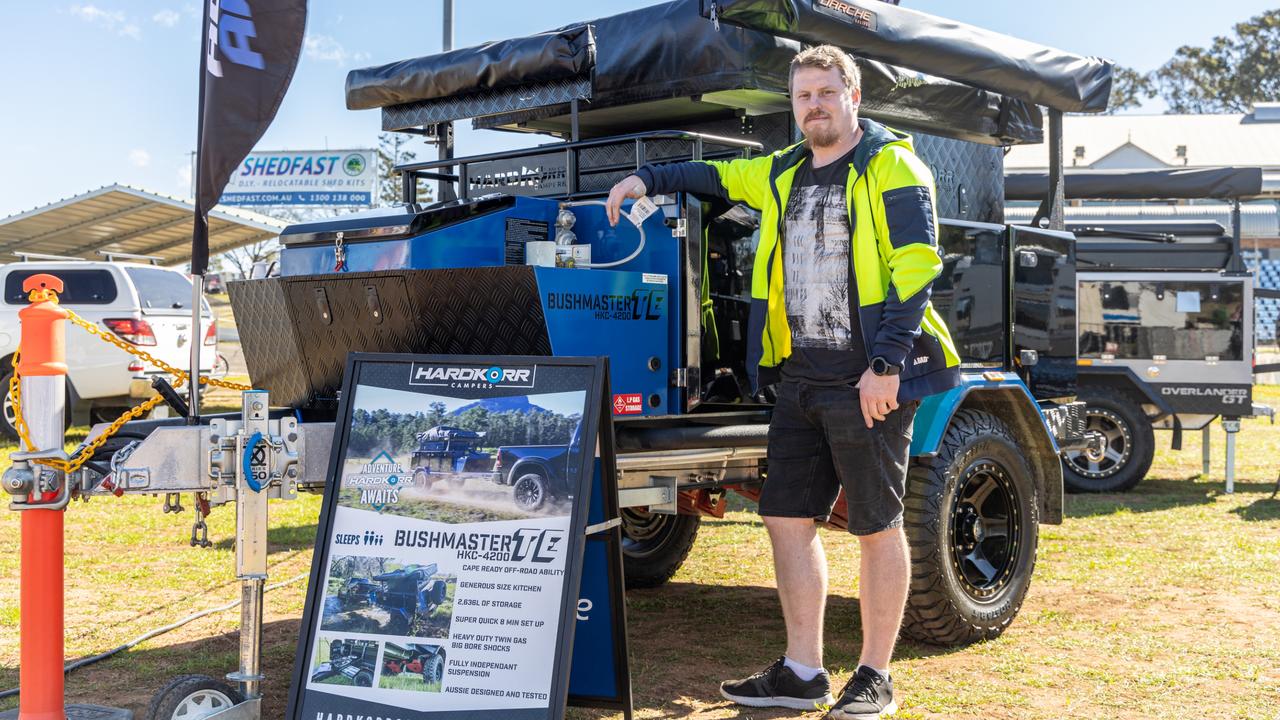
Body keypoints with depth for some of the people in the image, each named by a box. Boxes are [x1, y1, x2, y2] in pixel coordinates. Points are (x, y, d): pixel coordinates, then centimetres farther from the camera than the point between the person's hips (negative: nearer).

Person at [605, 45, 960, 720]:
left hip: (868, 381, -7)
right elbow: (716, 176, 33)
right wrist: (648, 177, 19)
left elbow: (916, 266, -13)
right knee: (787, 517, 7)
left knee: (877, 526, 2)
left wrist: (886, 363, -20)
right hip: (800, 378, 7)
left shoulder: (892, 167, -4)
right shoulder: (783, 175, 16)